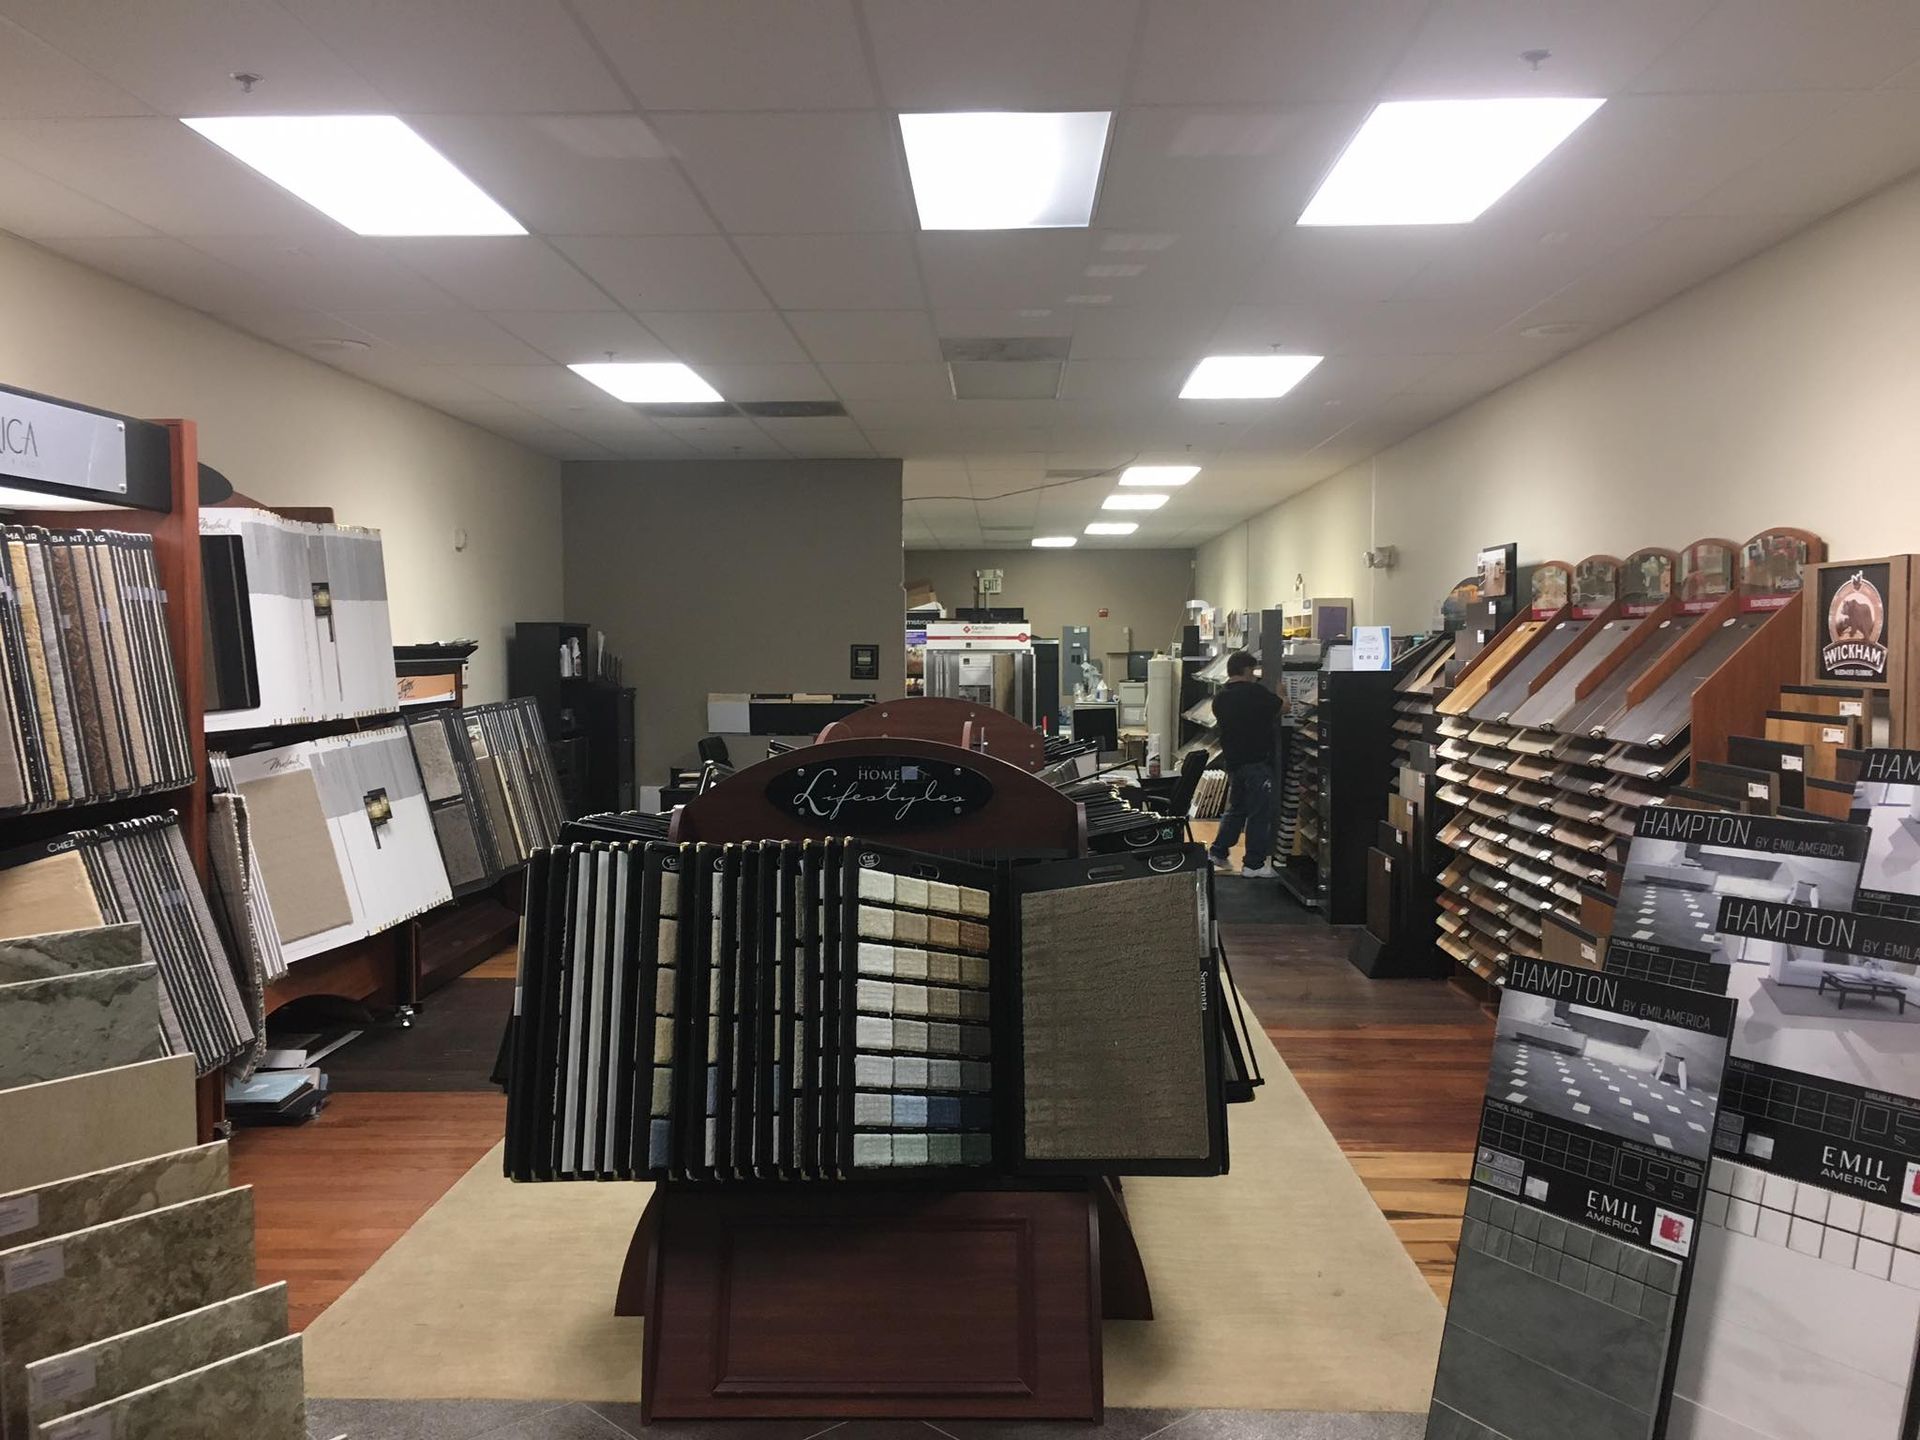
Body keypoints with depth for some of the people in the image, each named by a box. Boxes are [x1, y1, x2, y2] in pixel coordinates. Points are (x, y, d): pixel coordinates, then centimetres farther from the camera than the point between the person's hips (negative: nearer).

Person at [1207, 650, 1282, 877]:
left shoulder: (1219, 698, 7)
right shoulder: (1255, 692, -15)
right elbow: (1281, 709, -6)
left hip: (1232, 762, 7)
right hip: (1257, 762, -7)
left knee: (1235, 808, 22)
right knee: (1260, 813, 1)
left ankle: (1218, 851, 26)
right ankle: (1254, 864, 3)